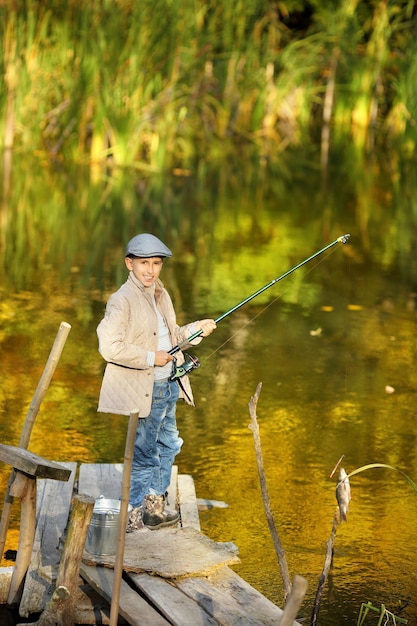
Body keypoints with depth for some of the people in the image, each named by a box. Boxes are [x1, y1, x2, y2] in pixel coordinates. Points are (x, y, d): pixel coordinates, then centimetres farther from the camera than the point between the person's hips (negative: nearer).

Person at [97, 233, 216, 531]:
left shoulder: (160, 295, 11)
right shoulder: (122, 300, -17)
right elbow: (109, 346, -25)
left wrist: (196, 329, 5)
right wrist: (151, 358, -21)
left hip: (168, 386, 9)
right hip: (143, 391, -9)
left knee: (168, 446, 19)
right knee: (143, 454, -3)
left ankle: (155, 508, 32)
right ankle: (131, 515, 9)